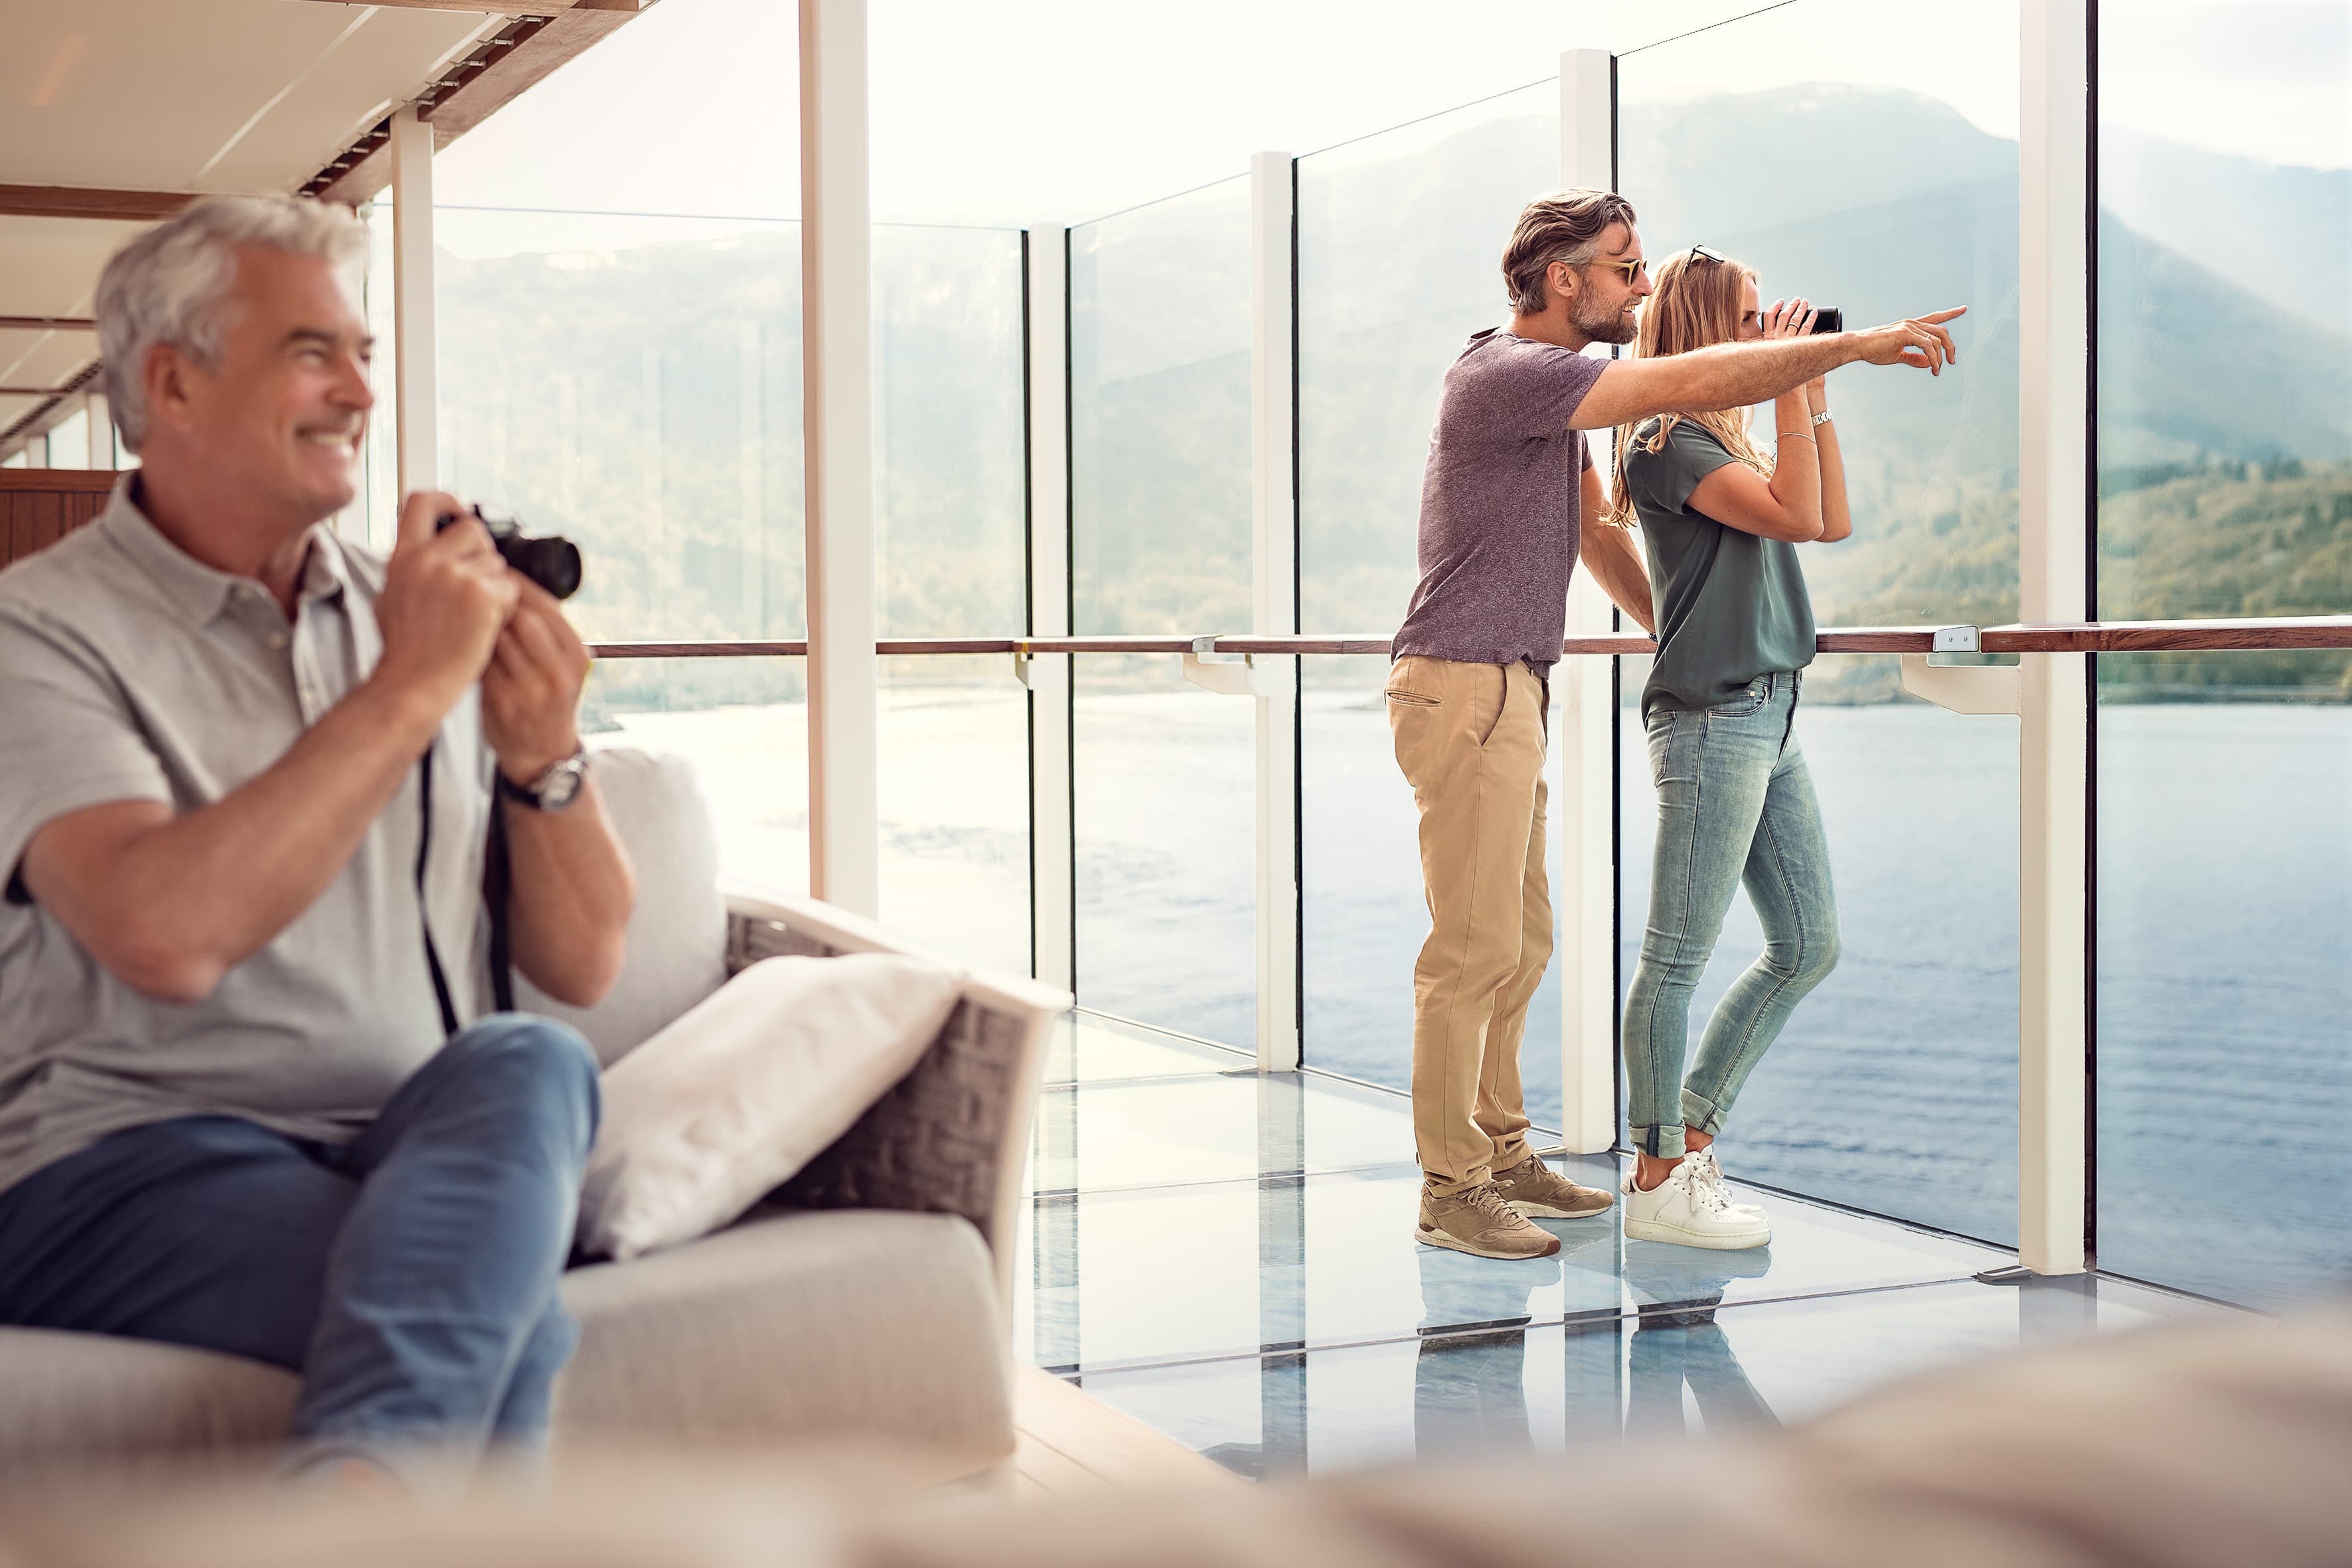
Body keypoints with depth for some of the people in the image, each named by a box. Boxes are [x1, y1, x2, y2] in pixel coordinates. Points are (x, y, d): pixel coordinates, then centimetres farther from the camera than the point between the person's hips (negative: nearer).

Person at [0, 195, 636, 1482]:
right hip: (133, 1170, -5)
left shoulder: (429, 610, 15)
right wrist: (409, 688, -16)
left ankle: (358, 1479, -41)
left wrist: (542, 757, -5)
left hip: (431, 1157, 6)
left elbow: (582, 967, 13)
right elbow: (166, 936, -22)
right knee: (507, 1328, -37)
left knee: (528, 1064, -34)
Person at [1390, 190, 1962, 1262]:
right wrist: (1853, 347, -19)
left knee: (1520, 941, 13)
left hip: (1509, 691, 10)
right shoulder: (1509, 374, -15)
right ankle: (1450, 1191, -2)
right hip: (1464, 690, -10)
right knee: (1474, 949, -8)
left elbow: (1594, 531, 29)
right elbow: (1693, 382, -23)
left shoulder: (1553, 388, 18)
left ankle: (1500, 1152, 22)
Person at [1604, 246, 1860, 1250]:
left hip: (1770, 717, 10)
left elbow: (1835, 522, 16)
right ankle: (1658, 1181, 4)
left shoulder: (1726, 440, 19)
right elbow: (1796, 516, -20)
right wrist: (1792, 384, -14)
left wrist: (1814, 394, 12)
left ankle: (1690, 1134, 21)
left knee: (1808, 947, 12)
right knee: (1678, 961, -3)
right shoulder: (1664, 444, -10)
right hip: (1713, 719, -10)